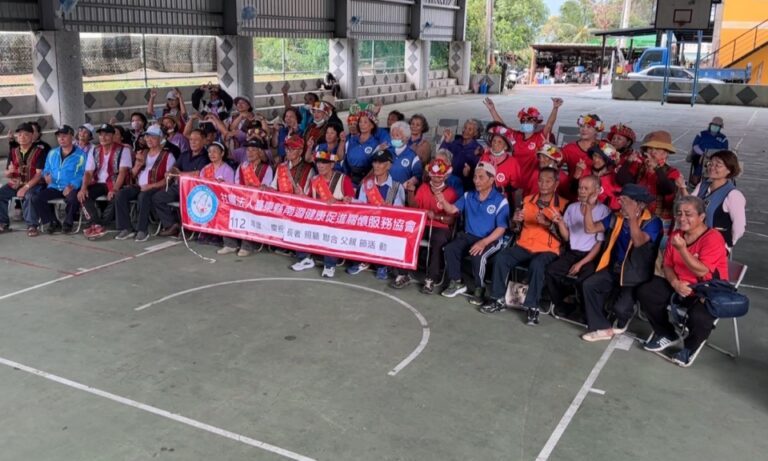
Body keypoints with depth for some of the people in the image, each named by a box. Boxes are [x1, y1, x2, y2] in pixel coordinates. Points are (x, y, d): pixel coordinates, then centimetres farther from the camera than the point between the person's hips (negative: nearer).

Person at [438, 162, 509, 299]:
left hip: (491, 239, -5)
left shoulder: (500, 201, -10)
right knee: (450, 249, -20)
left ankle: (479, 288, -11)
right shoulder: (468, 196, 7)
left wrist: (483, 242, -26)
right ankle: (456, 283, -4)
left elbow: (501, 228, -14)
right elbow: (452, 209, 1)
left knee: (478, 255, -33)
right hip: (468, 236, 5)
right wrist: (443, 202, -22)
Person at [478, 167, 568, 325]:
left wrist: (548, 223, -23)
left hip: (548, 249, -4)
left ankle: (532, 307, -23)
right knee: (501, 257, -22)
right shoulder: (527, 200, 12)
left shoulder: (563, 204, -2)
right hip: (524, 246, 4)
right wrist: (516, 220, -5)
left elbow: (565, 236, -9)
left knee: (537, 265, -36)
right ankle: (498, 299, -11)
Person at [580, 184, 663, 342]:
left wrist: (632, 217, -40)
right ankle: (603, 328, -9)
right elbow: (590, 229, 6)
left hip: (636, 274, -6)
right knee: (588, 285, -18)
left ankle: (623, 319, 17)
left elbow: (638, 242, -30)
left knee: (620, 307, -24)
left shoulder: (652, 222, -12)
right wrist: (589, 206, -6)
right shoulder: (617, 218, 6)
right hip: (615, 267, 6)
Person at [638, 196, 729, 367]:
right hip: (680, 286, 7)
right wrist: (675, 283, -14)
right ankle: (668, 335, 9)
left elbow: (702, 271, -25)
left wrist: (682, 248, -33)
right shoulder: (676, 234, 3)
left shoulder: (713, 238, -18)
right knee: (645, 293, -10)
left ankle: (689, 347, 1)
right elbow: (667, 265, 6)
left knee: (699, 317, -37)